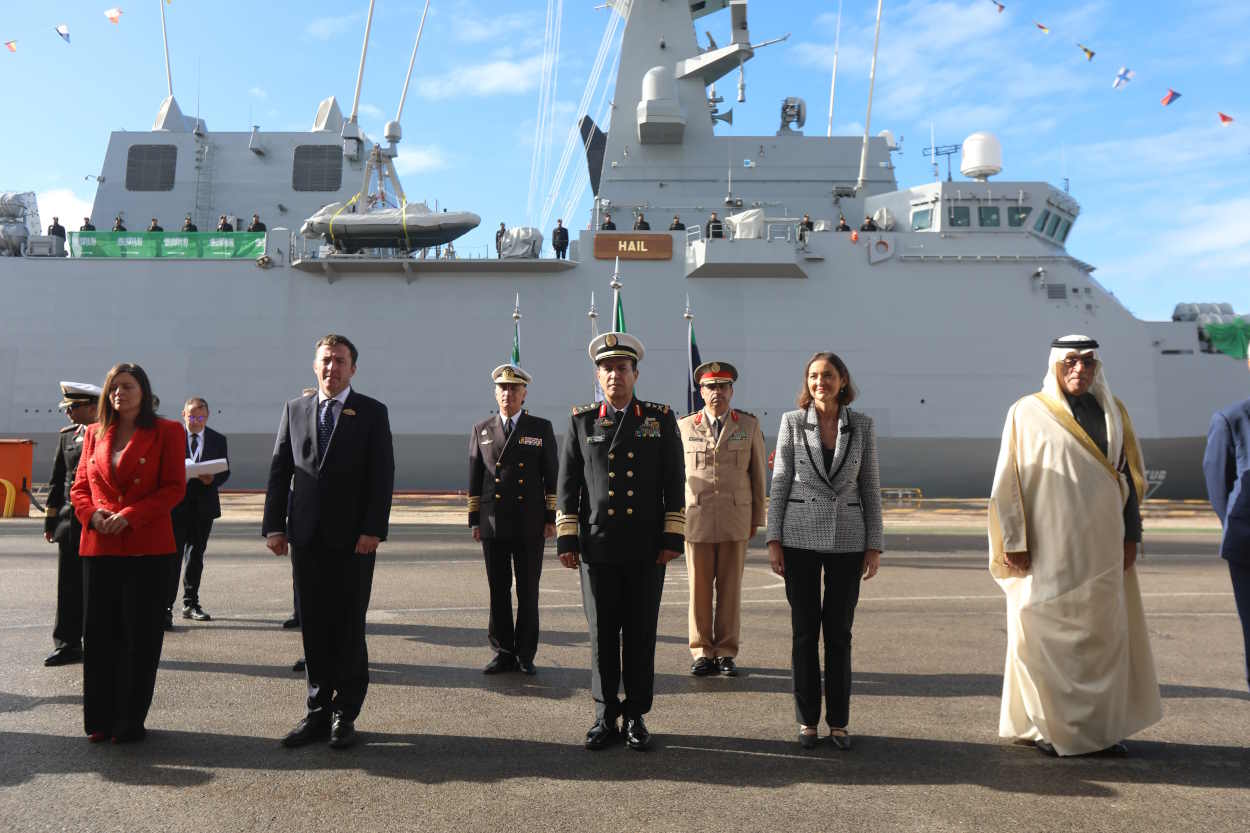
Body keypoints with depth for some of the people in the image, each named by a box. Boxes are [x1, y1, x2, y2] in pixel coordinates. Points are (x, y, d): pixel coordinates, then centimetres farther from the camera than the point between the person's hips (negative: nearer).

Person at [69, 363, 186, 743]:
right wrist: (92, 514, -6)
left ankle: (130, 720, 14)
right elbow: (79, 485, 14)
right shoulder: (95, 433, 13)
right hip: (99, 545, 4)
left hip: (147, 547, -4)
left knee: (140, 635, 2)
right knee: (98, 633, 8)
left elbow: (175, 487, -6)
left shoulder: (166, 432, 0)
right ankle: (99, 719, 21)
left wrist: (130, 515, -17)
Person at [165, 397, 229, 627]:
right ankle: (165, 608, -5)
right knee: (173, 556, -8)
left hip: (204, 506, 3)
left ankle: (191, 604, 24)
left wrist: (213, 479, -14)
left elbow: (225, 471, 7)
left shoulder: (218, 440, 9)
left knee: (196, 556, 13)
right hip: (176, 503, -3)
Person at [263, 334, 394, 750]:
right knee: (314, 629, 9)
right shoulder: (295, 409, 11)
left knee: (349, 629, 5)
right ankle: (318, 712, 20)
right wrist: (274, 525, 1)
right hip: (306, 537, 3)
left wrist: (373, 530, -12)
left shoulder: (372, 412, 0)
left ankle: (345, 715, 16)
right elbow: (279, 470, 9)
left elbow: (382, 476, -5)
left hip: (353, 539, -3)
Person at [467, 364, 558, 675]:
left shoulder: (541, 428, 5)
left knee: (528, 592, 5)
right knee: (498, 591, 7)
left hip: (530, 524, -1)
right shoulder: (481, 430, 10)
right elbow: (474, 478, 10)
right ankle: (504, 653, 18)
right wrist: (474, 520, 6)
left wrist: (551, 518, -1)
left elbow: (552, 475, 4)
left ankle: (525, 655, 15)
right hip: (493, 524, 2)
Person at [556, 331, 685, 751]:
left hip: (647, 549, 0)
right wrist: (566, 540, 1)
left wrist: (672, 538, -3)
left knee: (641, 635, 7)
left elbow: (674, 481, 2)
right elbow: (567, 484, 5)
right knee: (602, 635, 7)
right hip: (597, 547, 1)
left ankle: (636, 716, 21)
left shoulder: (661, 419, 4)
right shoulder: (581, 421, 6)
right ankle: (605, 716, 20)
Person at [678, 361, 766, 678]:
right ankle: (702, 653, 15)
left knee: (730, 588, 5)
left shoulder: (749, 425, 5)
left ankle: (726, 653, 16)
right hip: (696, 519, 0)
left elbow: (758, 473, 8)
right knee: (699, 588, 3)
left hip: (736, 519, 0)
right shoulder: (684, 426, 4)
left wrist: (757, 517, 7)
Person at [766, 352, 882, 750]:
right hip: (801, 537, 0)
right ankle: (808, 720, 18)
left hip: (847, 538, 1)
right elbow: (780, 483, 1)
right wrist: (773, 540, -3)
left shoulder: (862, 425, 3)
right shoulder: (792, 421, 0)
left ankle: (839, 722, 20)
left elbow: (870, 487, 5)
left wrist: (875, 545, 1)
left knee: (839, 632, 7)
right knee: (804, 630, 5)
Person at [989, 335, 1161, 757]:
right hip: (1048, 548, -4)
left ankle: (1102, 726, 23)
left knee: (1105, 635, 9)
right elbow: (1008, 482, -4)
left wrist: (1131, 535, 8)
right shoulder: (1027, 413, -3)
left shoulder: (1112, 411, 10)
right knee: (1045, 636, 1)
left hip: (1101, 546, 4)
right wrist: (1014, 542, -9)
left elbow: (1128, 474, 14)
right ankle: (1048, 726, 15)